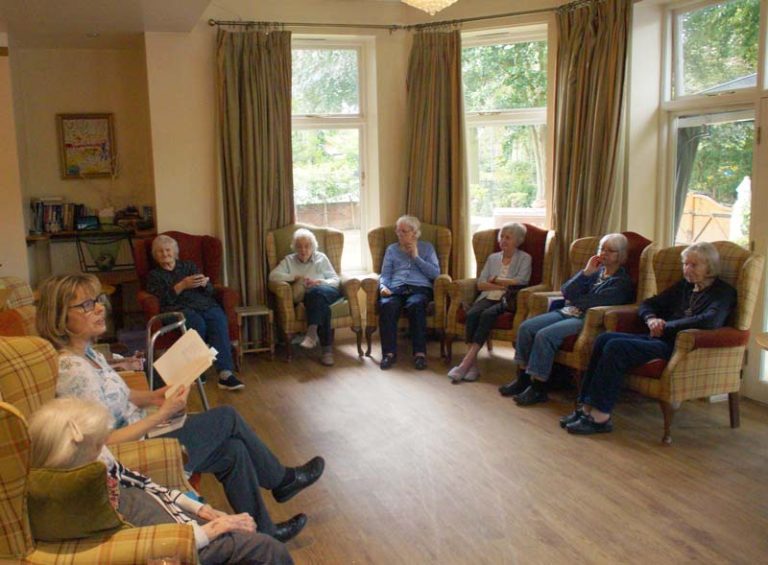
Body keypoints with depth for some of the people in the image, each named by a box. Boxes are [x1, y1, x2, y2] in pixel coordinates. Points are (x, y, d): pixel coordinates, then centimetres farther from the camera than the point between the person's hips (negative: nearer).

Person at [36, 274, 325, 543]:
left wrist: (152, 397, -1)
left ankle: (263, 530, 24)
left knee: (233, 450, 4)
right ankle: (283, 480, 20)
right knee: (228, 417, -3)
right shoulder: (73, 371, -27)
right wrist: (163, 413, -25)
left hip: (138, 436, 9)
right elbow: (104, 443, -28)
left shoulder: (87, 353, 2)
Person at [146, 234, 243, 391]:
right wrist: (182, 285, -13)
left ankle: (225, 373, -43)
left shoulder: (189, 266, 26)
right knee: (197, 322, -37)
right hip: (178, 308, -2)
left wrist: (204, 283, -7)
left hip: (204, 303, 2)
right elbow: (164, 299, 1)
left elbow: (209, 291, 17)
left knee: (219, 319, -32)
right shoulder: (154, 275, 21)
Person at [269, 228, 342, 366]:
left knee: (316, 292, -39)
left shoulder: (321, 258, 16)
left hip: (328, 291, 0)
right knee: (321, 304, -38)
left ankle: (312, 333, -47)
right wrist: (296, 277, -9)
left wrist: (320, 282, -11)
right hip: (308, 296, 0)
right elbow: (273, 276, -1)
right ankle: (327, 347, -45)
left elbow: (335, 280, 10)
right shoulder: (289, 260, 16)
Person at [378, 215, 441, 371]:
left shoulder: (426, 247, 20)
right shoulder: (391, 249, 26)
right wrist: (383, 286, -6)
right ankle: (389, 352, -33)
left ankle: (420, 352, -39)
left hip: (420, 288, -1)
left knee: (415, 305, -39)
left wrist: (416, 257, 3)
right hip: (396, 288, 2)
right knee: (386, 305, -35)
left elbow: (435, 273, 7)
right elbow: (385, 274, 16)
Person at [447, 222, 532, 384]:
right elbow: (480, 284, 9)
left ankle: (466, 362, -37)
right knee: (472, 314, -29)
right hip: (488, 298, 4)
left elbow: (521, 281, -8)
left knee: (488, 314, -34)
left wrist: (496, 280, 0)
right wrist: (504, 285, -6)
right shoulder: (493, 258, 22)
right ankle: (472, 365, -31)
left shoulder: (524, 258, 11)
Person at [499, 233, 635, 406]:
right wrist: (586, 272, -4)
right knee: (526, 327, -11)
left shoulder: (622, 282, -1)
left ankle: (538, 388, -19)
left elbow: (594, 302, -14)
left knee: (545, 335, -29)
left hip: (586, 319, -7)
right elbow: (566, 291, 6)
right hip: (568, 312, 7)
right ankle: (523, 379, -5)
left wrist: (573, 299, 3)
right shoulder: (596, 270, 18)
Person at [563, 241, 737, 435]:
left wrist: (665, 326, -13)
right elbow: (648, 304, 24)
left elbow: (710, 321, -20)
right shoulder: (684, 285, 23)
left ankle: (600, 417, -22)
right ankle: (587, 407, -16)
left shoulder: (723, 292, 1)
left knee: (616, 347, -26)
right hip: (661, 338, 8)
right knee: (605, 338, -14)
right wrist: (651, 319, 0)